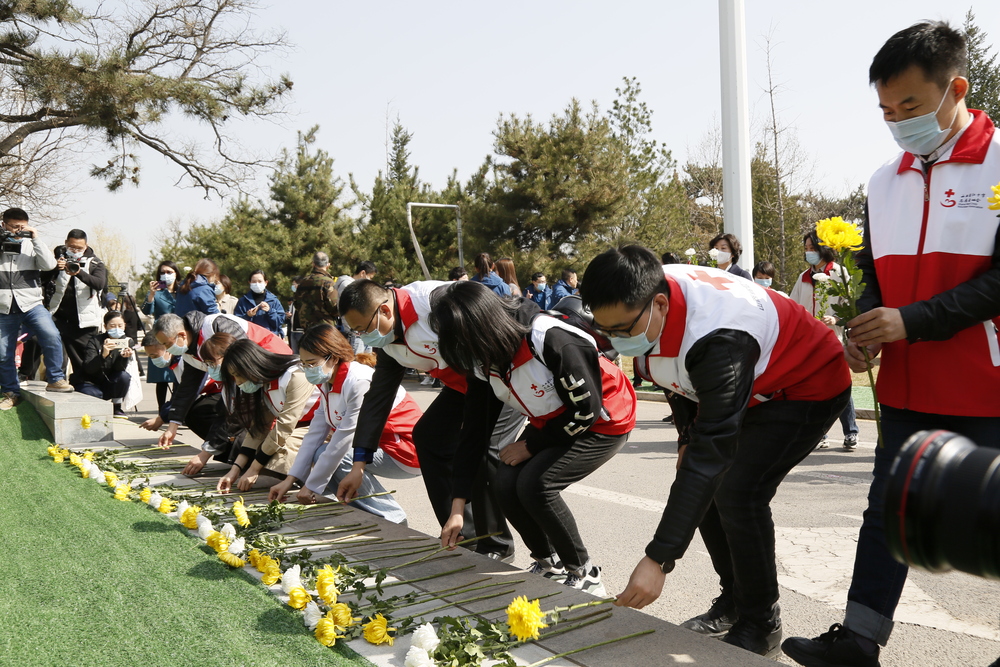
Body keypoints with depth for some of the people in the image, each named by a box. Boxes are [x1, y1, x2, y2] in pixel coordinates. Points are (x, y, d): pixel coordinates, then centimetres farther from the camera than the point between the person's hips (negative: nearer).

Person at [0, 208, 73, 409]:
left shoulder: (31, 244, 6)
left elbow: (49, 265, -8)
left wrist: (36, 239, -13)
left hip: (31, 304, -1)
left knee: (52, 336, -24)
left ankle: (55, 379, -10)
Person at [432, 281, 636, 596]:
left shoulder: (552, 340, -33)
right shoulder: (485, 361, -9)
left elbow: (586, 410, -25)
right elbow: (475, 429, -6)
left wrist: (531, 446, -15)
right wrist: (457, 509, -8)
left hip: (603, 423, -7)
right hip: (550, 424, 7)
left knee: (535, 484, -24)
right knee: (506, 484, -13)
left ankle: (584, 576, -4)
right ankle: (548, 564, 12)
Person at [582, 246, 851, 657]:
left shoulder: (718, 339, -42)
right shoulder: (642, 302, -17)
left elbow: (713, 451, -44)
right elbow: (682, 374, 6)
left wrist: (658, 560, -45)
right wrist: (687, 438, 3)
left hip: (808, 388, -8)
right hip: (751, 387, 8)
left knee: (738, 492, -20)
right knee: (702, 485, 1)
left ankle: (761, 625, 0)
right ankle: (734, 600, 19)